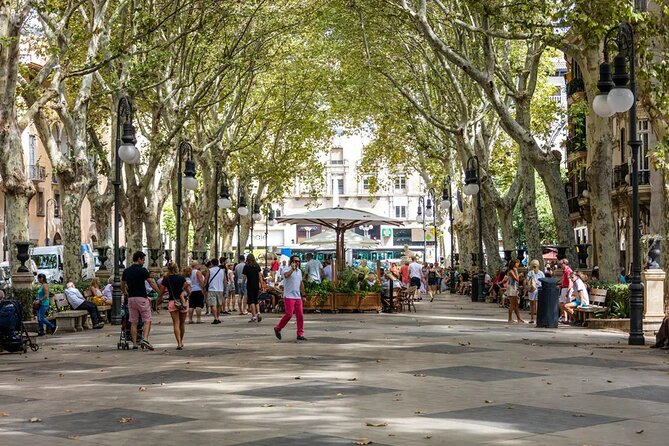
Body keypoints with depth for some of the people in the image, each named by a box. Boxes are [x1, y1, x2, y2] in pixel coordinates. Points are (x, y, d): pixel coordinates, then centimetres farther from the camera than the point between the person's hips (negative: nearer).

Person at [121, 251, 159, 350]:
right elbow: (152, 283, -10)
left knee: (133, 322, 8)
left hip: (131, 298, 5)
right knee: (147, 320, -1)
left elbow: (122, 285, 18)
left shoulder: (126, 271, 10)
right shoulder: (142, 270, -8)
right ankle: (145, 339, -20)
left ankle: (134, 344, 5)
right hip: (142, 298, -5)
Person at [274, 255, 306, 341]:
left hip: (298, 297, 7)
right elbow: (286, 275, -32)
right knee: (289, 314, -12)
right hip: (289, 296, -7)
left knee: (300, 315, 1)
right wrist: (292, 268, -27)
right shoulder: (288, 270, -6)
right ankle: (278, 328, 8)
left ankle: (300, 334, 5)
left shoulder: (299, 271, 16)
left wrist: (303, 295, 21)